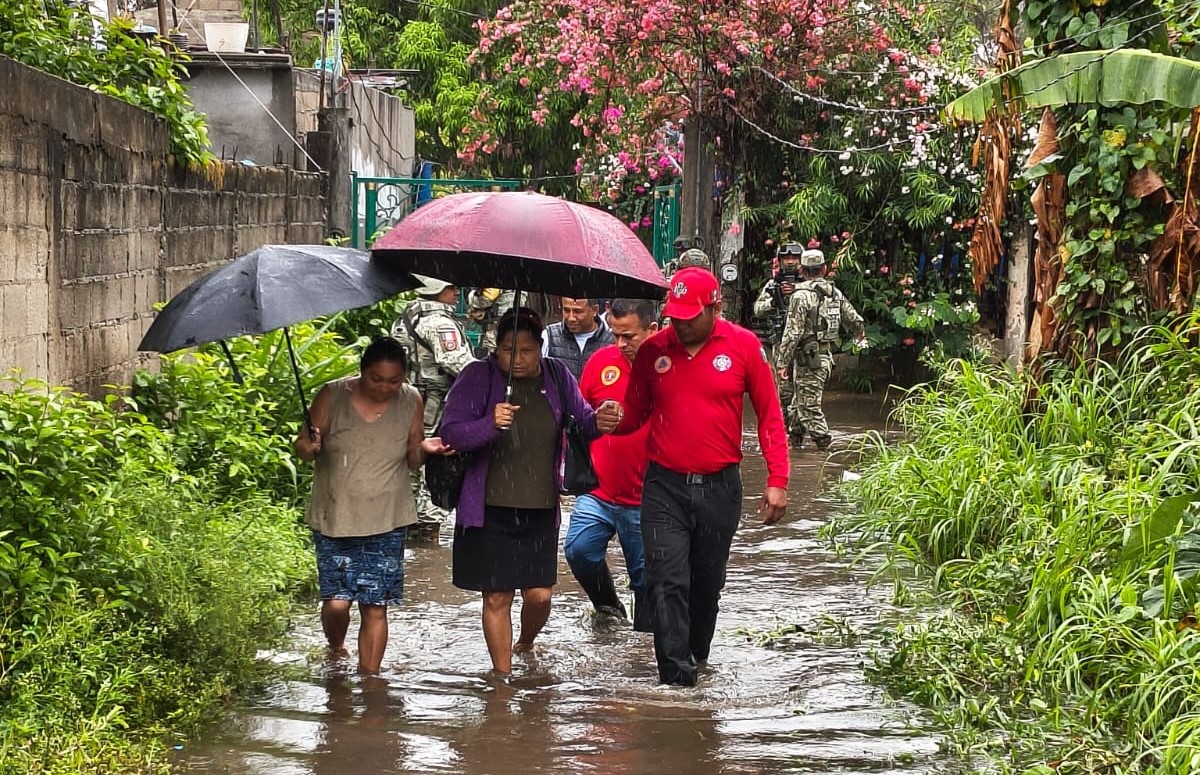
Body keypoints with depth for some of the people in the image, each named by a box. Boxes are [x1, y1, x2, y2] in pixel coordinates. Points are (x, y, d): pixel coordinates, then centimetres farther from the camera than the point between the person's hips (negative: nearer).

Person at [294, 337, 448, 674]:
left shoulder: (410, 401, 1)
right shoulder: (332, 397, -6)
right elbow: (302, 445, 1)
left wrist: (423, 448, -12)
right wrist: (309, 447, -23)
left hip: (386, 522, 1)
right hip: (334, 517, -1)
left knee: (376, 607, 0)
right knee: (336, 601, -5)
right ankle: (335, 652, 28)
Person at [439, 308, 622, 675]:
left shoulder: (556, 375, 3)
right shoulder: (478, 377, -8)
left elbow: (582, 419, 4)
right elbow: (451, 432, -14)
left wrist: (598, 421, -21)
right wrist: (490, 424, -34)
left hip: (540, 509, 3)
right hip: (490, 509, -3)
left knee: (539, 594, 4)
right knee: (497, 597, 2)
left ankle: (525, 646, 37)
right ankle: (502, 676, 17)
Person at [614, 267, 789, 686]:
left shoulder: (744, 345, -2)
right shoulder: (653, 350, 2)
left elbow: (770, 416, 2)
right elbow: (635, 415, 11)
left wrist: (777, 482, -3)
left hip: (720, 487, 0)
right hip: (664, 485, 0)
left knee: (707, 584, 12)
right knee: (667, 582, -9)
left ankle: (697, 657, 33)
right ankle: (677, 678, -7)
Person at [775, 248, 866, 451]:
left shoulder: (801, 296, -16)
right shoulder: (835, 293, 6)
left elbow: (792, 333, -19)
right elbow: (854, 320, 17)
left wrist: (782, 362, -15)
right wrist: (860, 334, 40)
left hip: (807, 358, -8)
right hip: (826, 356, 8)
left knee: (809, 404, -2)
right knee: (801, 400, 21)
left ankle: (822, 441, -4)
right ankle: (797, 435, 30)